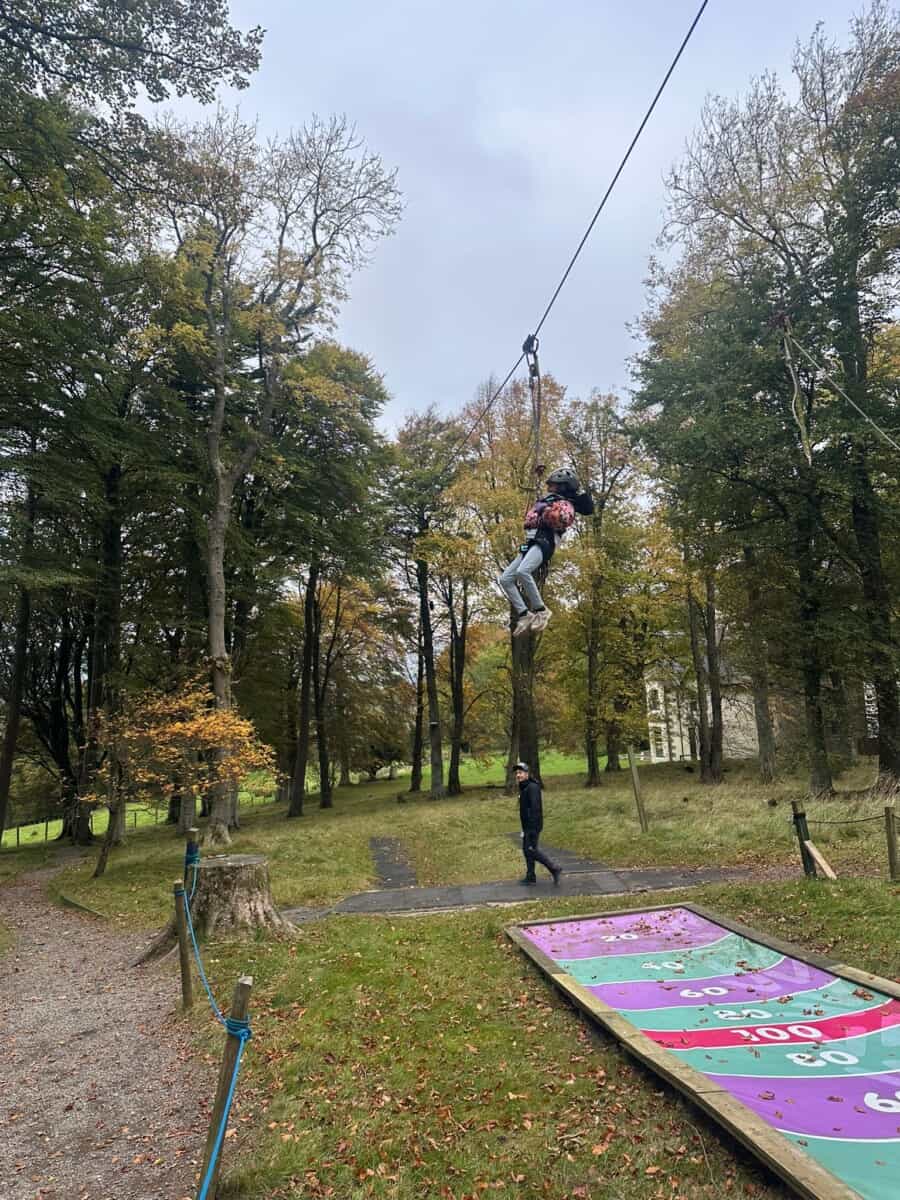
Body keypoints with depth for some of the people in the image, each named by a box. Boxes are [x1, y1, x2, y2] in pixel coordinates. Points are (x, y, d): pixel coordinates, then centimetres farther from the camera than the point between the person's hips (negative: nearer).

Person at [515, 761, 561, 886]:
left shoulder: (532, 787, -18)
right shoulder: (523, 788, 13)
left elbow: (535, 808, -25)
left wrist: (533, 828, -28)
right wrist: (525, 828, 23)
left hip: (533, 825, -10)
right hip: (527, 825, 10)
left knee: (531, 850, -10)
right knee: (526, 849, 11)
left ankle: (554, 869, -2)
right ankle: (530, 877, 18)